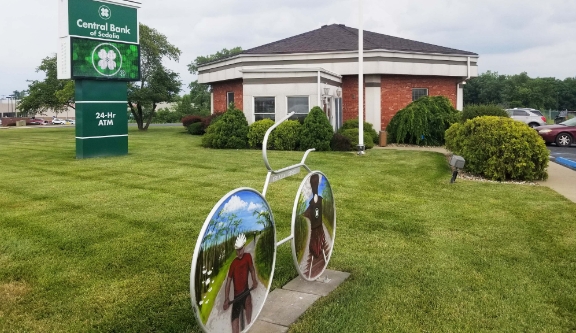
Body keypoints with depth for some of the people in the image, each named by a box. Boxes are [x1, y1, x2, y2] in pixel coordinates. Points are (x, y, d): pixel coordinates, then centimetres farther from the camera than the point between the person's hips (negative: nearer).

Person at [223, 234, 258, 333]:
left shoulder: (248, 257, -5)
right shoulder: (233, 263, -8)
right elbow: (228, 281, -5)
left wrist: (254, 280, -10)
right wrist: (226, 299, -13)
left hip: (246, 290, 1)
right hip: (236, 294, 0)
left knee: (248, 301, -30)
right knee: (235, 319, -5)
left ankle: (249, 324, -9)